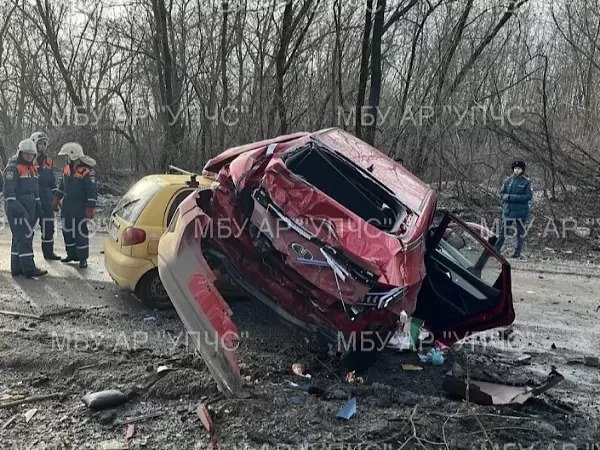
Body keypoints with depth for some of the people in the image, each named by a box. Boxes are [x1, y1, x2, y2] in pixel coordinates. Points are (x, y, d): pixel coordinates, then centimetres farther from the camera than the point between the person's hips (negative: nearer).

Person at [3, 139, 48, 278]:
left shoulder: (32, 168, 19)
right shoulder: (13, 168, -9)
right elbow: (9, 190, -16)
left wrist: (38, 205, 20)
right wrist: (13, 206, -23)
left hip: (29, 208, 9)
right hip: (17, 208, -9)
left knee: (20, 238, 12)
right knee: (23, 237, -10)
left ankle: (16, 268, 18)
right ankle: (29, 269, -11)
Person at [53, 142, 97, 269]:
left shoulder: (87, 172, -16)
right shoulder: (67, 169, 9)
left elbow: (92, 192, -17)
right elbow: (62, 186, 21)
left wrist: (90, 209, -20)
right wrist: (57, 199, 18)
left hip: (80, 208, -8)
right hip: (66, 206, 8)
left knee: (80, 232, -3)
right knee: (67, 231, 14)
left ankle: (83, 258, 6)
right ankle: (72, 254, 28)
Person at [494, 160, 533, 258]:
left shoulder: (526, 182, -2)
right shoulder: (508, 181, 7)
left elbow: (529, 196, -10)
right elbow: (502, 194, 8)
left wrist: (511, 197, -15)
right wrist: (507, 197, -13)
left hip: (521, 212, -2)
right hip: (508, 211, 2)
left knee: (520, 232, 6)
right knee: (503, 231, 4)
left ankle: (518, 252, 14)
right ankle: (496, 250, 10)